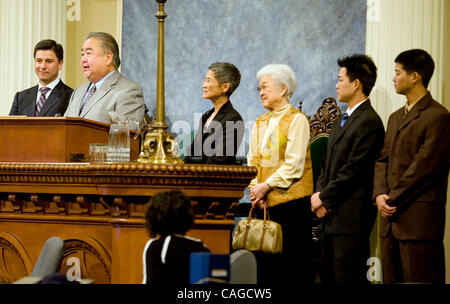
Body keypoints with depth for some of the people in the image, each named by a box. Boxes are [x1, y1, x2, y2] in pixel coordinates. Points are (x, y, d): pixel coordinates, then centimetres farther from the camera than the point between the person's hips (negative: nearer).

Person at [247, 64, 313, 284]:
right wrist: (254, 188, -2)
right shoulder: (260, 123, 17)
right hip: (263, 202, 7)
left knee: (294, 265, -4)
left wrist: (267, 186, -14)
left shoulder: (297, 120, -5)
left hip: (290, 200, -7)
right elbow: (252, 161, 15)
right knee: (265, 263, 6)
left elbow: (294, 165, -12)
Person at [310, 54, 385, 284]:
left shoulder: (369, 122, -12)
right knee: (328, 278, 11)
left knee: (348, 278, -9)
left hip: (351, 217, -10)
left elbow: (354, 170, -17)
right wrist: (319, 194, 4)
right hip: (330, 216, 10)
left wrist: (324, 198, -11)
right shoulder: (341, 122, 20)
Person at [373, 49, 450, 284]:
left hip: (419, 220, -8)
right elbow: (383, 160, 16)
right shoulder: (395, 117, 21)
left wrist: (394, 199, -11)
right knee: (391, 280, 8)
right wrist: (380, 194, -1)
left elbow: (424, 166, -14)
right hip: (391, 218, 9)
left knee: (419, 282, -7)